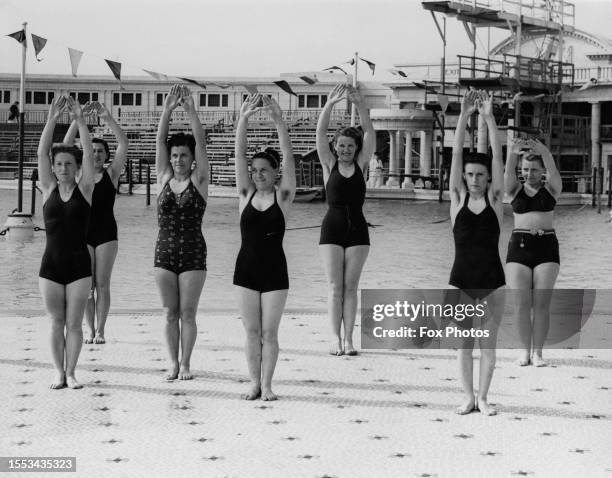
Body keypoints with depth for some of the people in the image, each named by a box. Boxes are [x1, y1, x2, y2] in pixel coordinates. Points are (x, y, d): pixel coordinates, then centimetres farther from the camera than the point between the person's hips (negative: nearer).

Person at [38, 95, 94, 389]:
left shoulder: (84, 190, 1)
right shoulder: (48, 189, 4)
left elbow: (88, 155, -9)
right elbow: (41, 153, -5)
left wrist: (80, 120, -16)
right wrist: (52, 119, -13)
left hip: (79, 265, -1)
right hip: (51, 265, 1)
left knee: (74, 323, 2)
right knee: (56, 322, 6)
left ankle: (71, 372, 10)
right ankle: (59, 373, 13)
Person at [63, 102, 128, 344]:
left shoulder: (111, 174, 4)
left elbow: (124, 144, -8)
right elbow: (66, 145, -5)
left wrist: (108, 118, -16)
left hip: (106, 233, -1)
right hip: (83, 232, 1)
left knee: (102, 284, -1)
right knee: (86, 285, 1)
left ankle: (100, 330, 5)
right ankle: (90, 330, 8)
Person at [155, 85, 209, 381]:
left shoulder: (199, 180, 1)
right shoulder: (164, 178, 7)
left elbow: (200, 142, -8)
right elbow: (160, 141, 1)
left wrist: (191, 110, -14)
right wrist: (167, 110, -9)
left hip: (193, 251, -2)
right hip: (165, 251, 3)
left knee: (188, 312, 0)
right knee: (170, 312, 5)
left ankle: (186, 363, 8)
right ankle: (173, 363, 13)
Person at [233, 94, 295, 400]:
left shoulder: (283, 196, -1)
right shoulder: (246, 194, 4)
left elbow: (288, 158, -12)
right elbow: (239, 156, -4)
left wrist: (278, 121, -22)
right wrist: (243, 120, -16)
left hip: (274, 270, -2)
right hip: (246, 268, 2)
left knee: (269, 332, 1)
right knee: (251, 331, 6)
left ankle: (267, 384, 9)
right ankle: (254, 383, 13)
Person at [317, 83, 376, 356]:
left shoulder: (360, 165, 6)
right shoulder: (329, 165, 4)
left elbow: (369, 133, -4)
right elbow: (320, 134, -7)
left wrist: (360, 105, -16)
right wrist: (329, 105, -19)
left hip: (357, 229, 1)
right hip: (332, 228, -1)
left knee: (351, 287, 2)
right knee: (334, 286, -4)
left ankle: (348, 339, 2)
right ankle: (335, 338, -8)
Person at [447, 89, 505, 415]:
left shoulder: (494, 199, 1)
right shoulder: (458, 198, 2)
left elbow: (498, 155, -8)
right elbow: (456, 153, -6)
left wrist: (489, 117, -16)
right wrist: (464, 116, -14)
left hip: (492, 280, 0)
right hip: (461, 280, 0)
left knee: (488, 343, 5)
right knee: (464, 342, 6)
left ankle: (483, 397, 14)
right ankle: (468, 397, 14)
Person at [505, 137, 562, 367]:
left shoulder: (551, 189, 4)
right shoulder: (515, 190, 7)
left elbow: (553, 170, -16)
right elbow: (508, 172, -14)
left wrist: (543, 150, -35)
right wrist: (513, 153, -35)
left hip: (547, 249, -1)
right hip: (519, 247, 1)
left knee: (542, 304, -6)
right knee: (522, 304, -5)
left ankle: (538, 352, -3)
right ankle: (525, 351, 5)